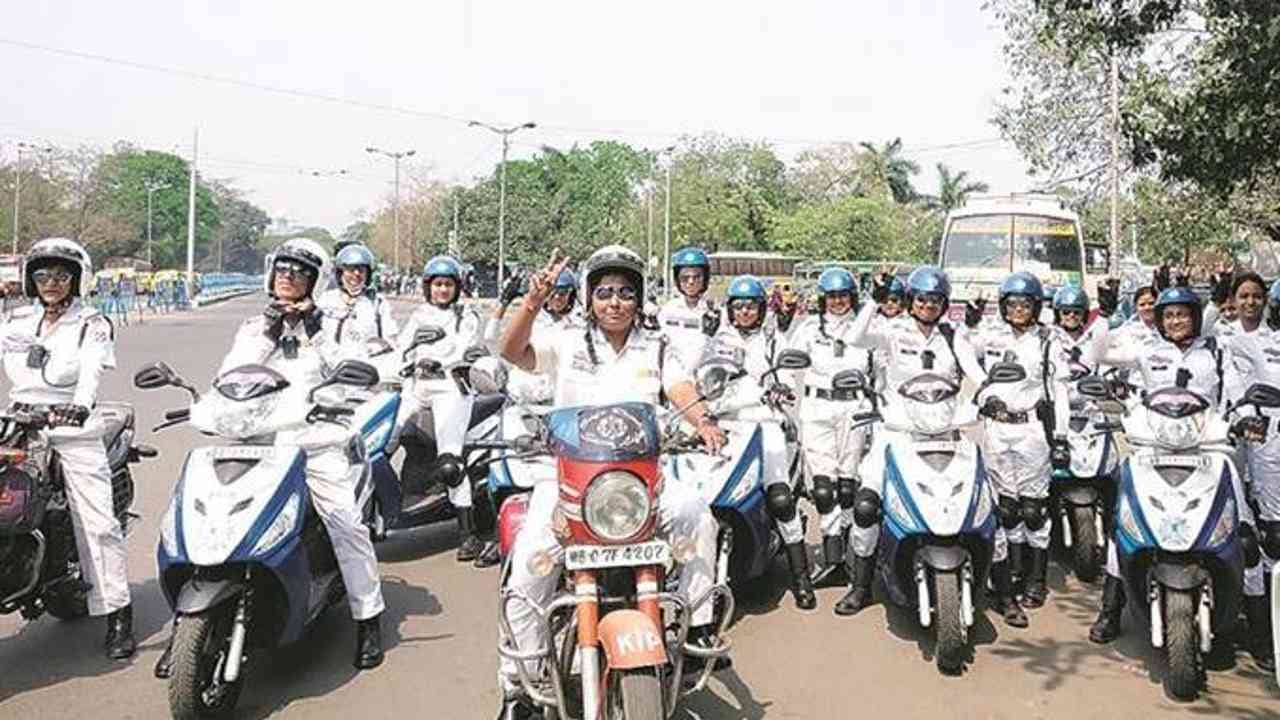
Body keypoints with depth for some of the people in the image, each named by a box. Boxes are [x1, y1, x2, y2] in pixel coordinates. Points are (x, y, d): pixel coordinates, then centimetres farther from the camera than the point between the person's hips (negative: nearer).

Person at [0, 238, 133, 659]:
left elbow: (93, 371, -15)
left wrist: (80, 405, -35)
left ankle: (117, 614, -7)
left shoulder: (92, 325, 1)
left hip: (72, 427, -5)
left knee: (97, 521, -10)